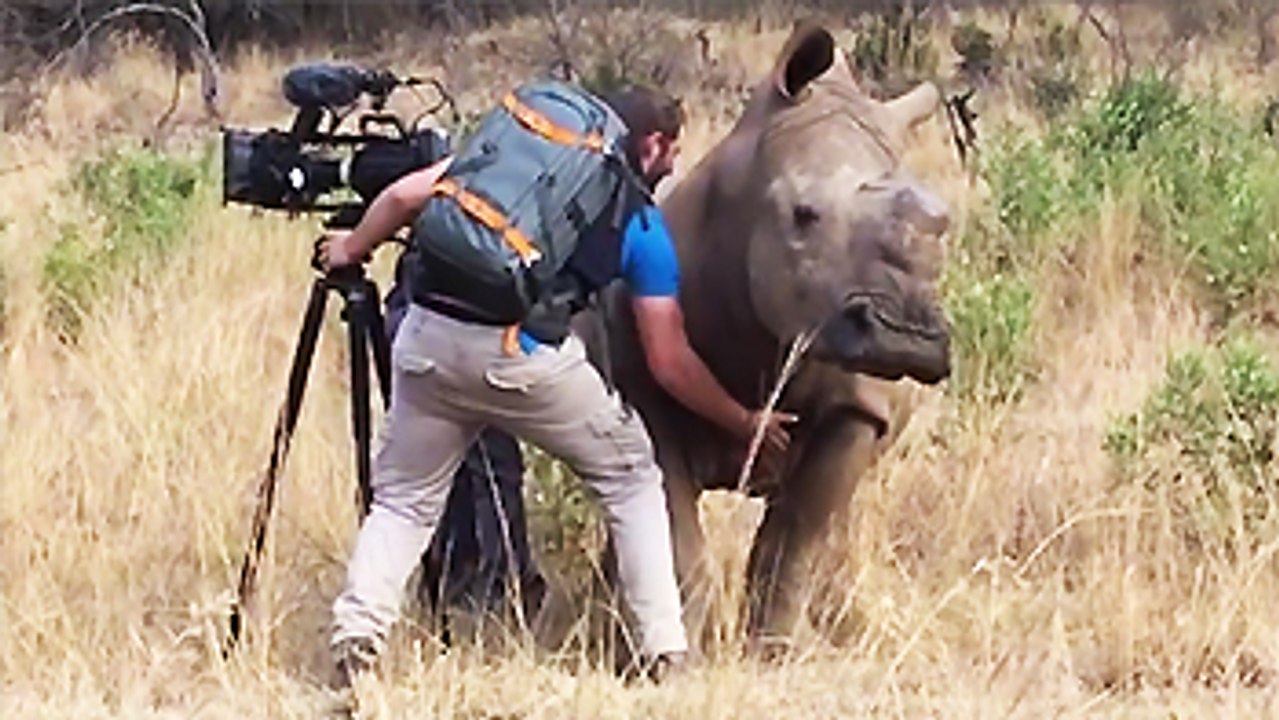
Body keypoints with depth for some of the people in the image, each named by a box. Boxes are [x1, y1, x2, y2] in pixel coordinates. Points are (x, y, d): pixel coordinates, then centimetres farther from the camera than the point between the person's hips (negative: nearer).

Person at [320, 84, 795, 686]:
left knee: (404, 499, 20)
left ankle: (357, 634, 0)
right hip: (525, 358, -3)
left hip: (429, 337, 3)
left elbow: (407, 194, 13)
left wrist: (352, 248, 31)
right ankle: (664, 648, 11)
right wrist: (745, 422, 25)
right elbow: (669, 363, 12)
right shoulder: (643, 228, 14)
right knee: (631, 479, 18)